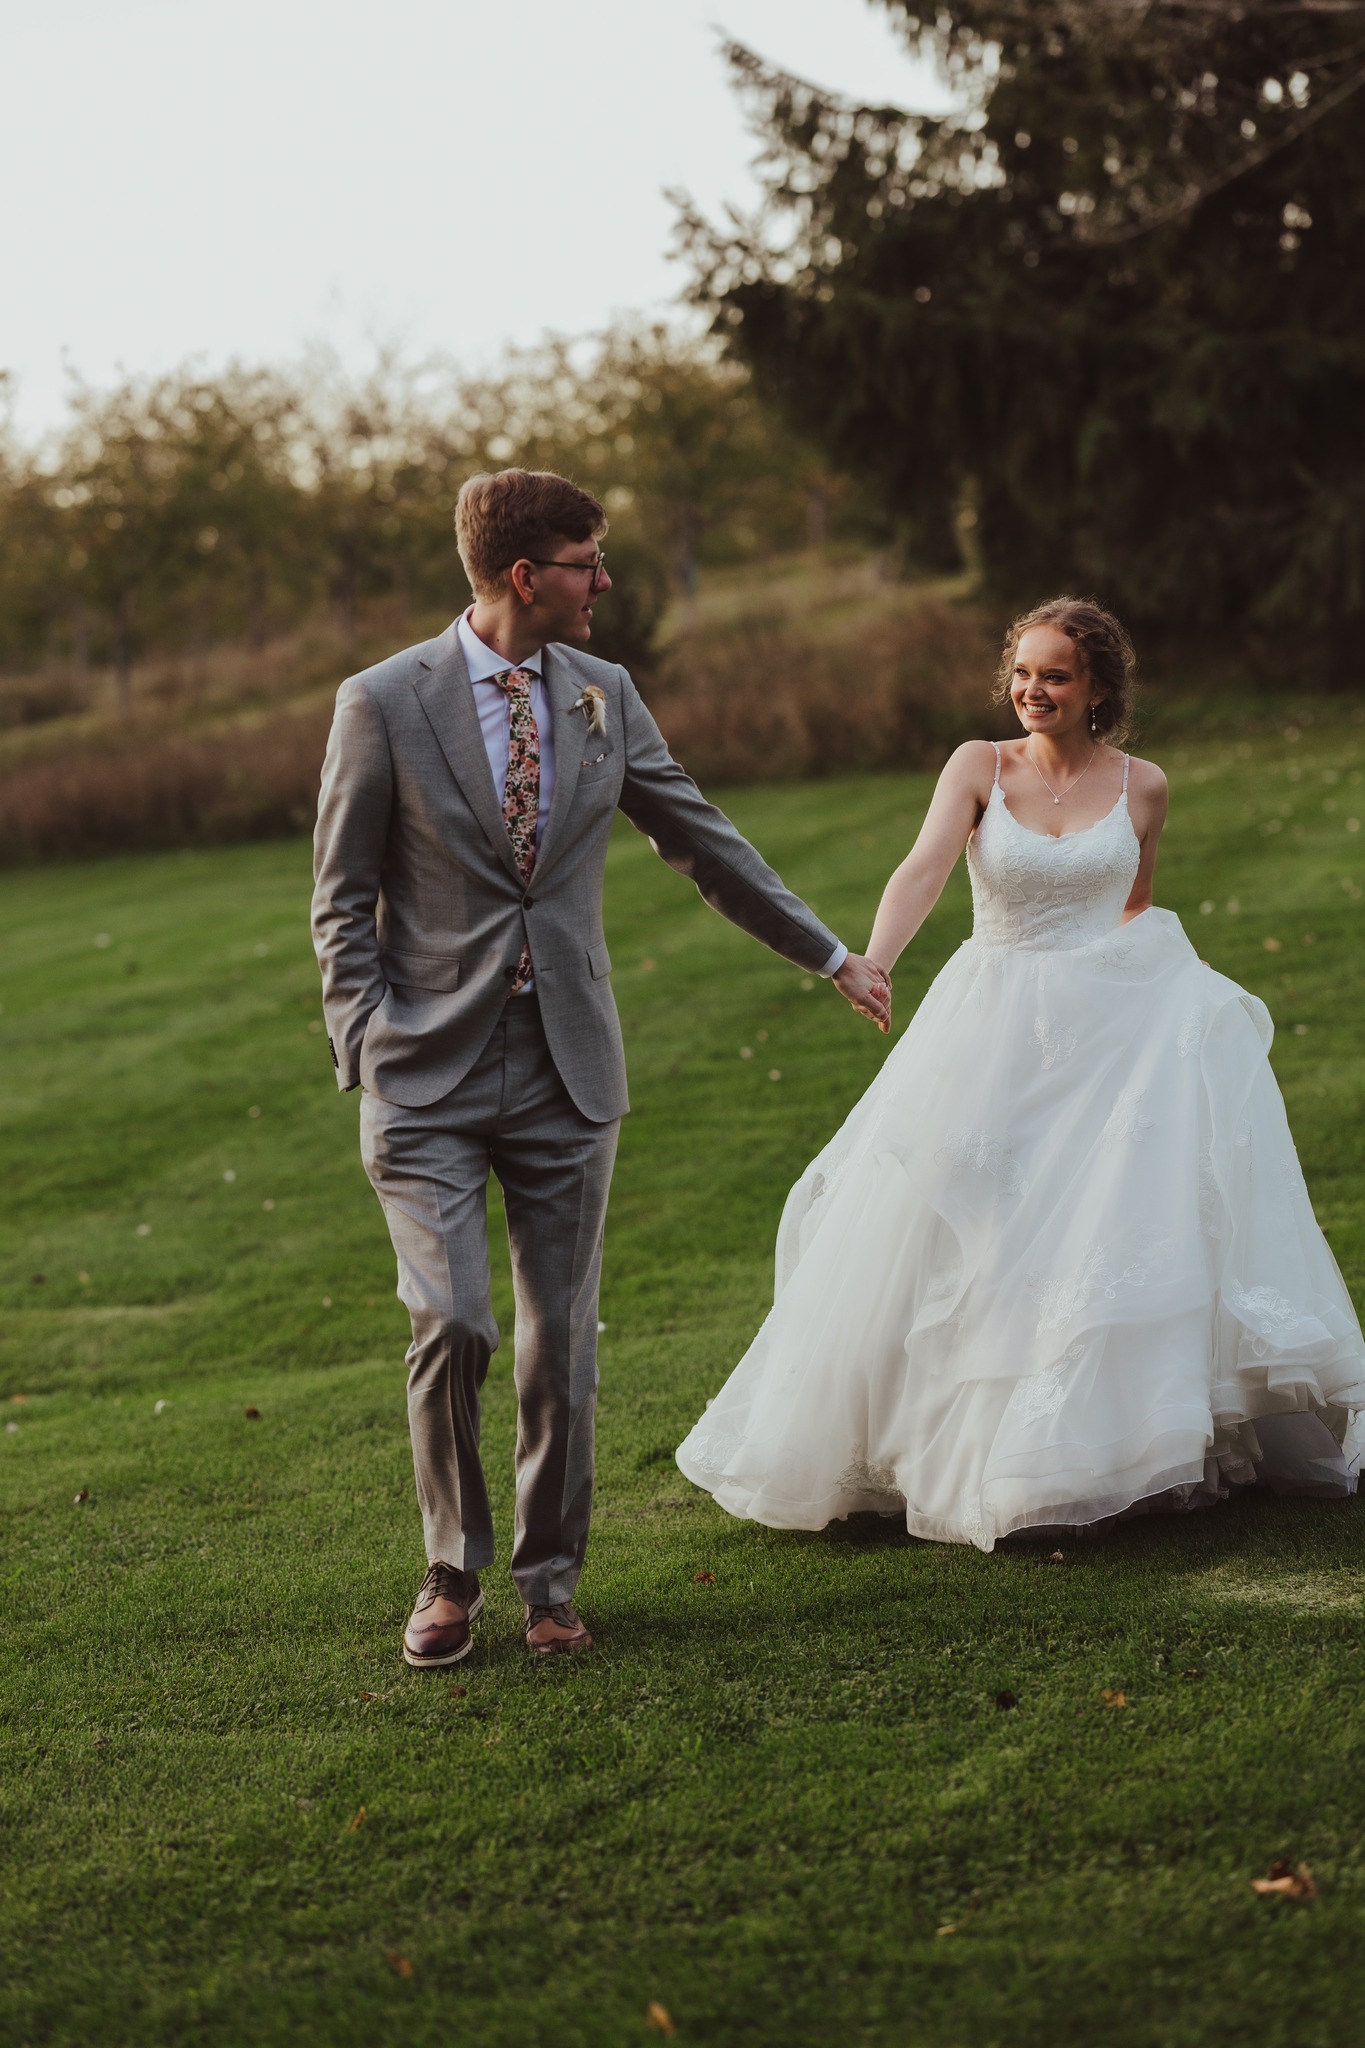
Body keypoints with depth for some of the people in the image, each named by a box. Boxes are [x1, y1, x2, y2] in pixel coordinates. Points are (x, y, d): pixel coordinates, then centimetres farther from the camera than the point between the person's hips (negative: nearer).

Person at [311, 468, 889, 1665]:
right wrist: (371, 1050, -9)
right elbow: (342, 901, -1)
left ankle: (550, 1581, 21)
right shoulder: (384, 703, -5)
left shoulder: (604, 697, 6)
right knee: (452, 1327, -12)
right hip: (429, 1078, -3)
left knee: (561, 1342, 4)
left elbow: (705, 843, 15)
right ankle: (453, 1576, 10)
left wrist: (830, 955, 19)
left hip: (566, 1072, 3)